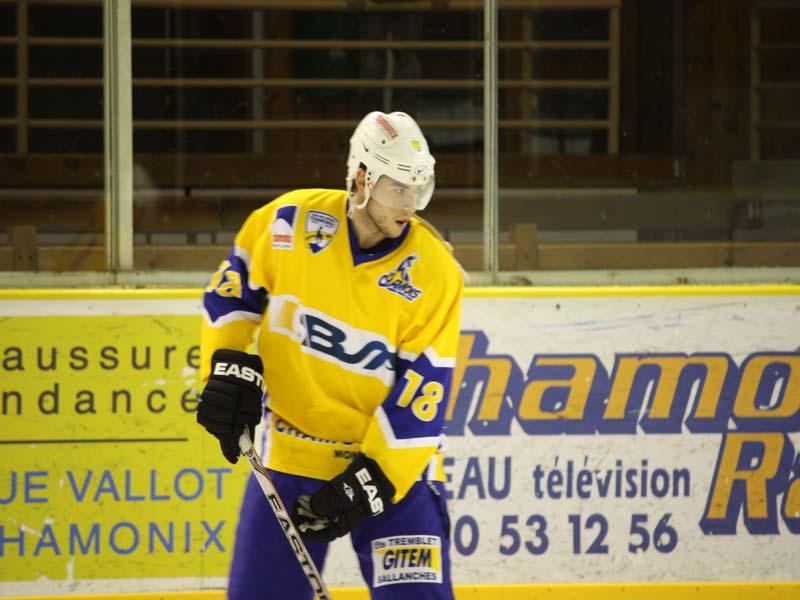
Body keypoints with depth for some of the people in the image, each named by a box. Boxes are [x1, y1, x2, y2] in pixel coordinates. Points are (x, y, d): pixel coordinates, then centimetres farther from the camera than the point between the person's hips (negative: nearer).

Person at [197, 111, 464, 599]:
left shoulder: (436, 272, -13)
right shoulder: (290, 223, -8)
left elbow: (423, 392, -14)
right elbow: (234, 286, 8)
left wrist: (372, 479, -19)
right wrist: (229, 368, -4)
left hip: (394, 460, -2)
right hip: (292, 454, 2)